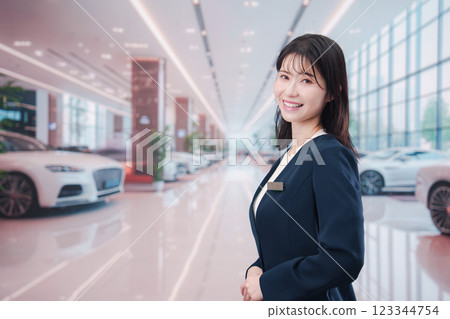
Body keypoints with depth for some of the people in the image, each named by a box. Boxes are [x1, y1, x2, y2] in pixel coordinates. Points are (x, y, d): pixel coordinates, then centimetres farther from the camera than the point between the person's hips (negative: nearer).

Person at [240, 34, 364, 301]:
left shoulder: (331, 156, -21)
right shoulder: (289, 156, 3)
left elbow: (345, 258, -25)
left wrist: (268, 284, -18)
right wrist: (257, 269, -7)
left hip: (313, 300, -7)